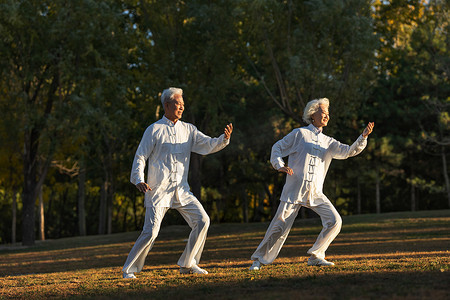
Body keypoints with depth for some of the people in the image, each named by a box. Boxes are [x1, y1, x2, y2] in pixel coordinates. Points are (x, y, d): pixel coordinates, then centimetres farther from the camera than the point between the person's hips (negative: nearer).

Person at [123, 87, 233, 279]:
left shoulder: (188, 129, 12)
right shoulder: (154, 130, -1)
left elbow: (208, 145, 1)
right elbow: (140, 157, -2)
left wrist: (224, 139, -19)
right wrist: (138, 180, -18)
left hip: (181, 190, 5)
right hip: (158, 190, -5)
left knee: (202, 221, -3)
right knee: (151, 231, -12)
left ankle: (187, 264, 10)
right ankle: (129, 269, 2)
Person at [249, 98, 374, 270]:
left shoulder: (328, 142, 16)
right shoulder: (299, 134, 4)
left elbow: (348, 151, 5)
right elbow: (277, 148, 7)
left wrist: (363, 137, -10)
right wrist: (280, 166, -12)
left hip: (316, 194, 5)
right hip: (294, 191, -4)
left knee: (335, 221, -7)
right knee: (280, 227, -5)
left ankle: (315, 257, 5)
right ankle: (260, 259, 10)